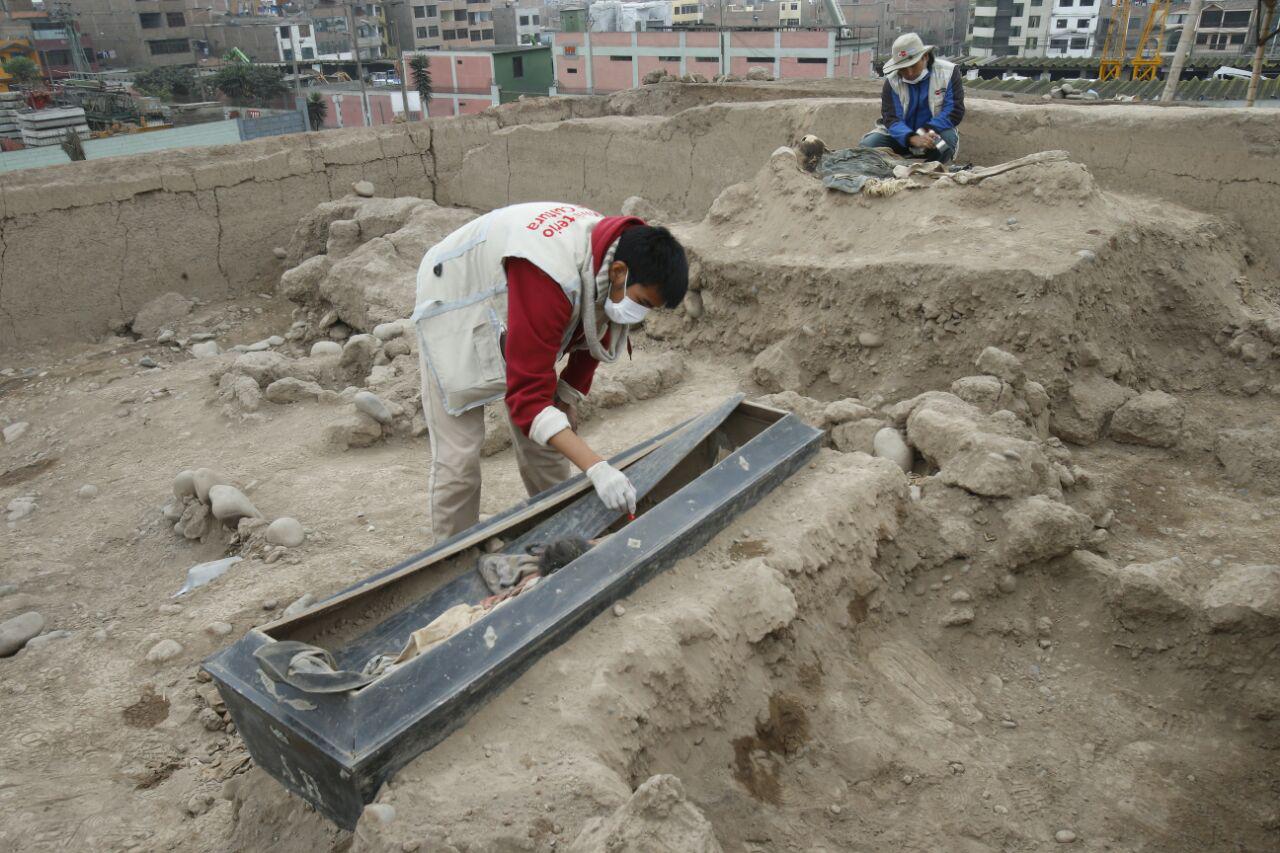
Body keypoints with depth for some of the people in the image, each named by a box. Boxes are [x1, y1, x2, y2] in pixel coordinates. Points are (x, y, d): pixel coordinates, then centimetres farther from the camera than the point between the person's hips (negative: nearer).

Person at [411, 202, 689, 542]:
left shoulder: (616, 250, -16)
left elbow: (593, 338, 4)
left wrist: (568, 399, 6)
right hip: (456, 303, -7)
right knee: (459, 454, -11)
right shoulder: (553, 278, -42)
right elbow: (527, 393, -42)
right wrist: (596, 468, -48)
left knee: (544, 445, 4)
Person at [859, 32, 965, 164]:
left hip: (932, 131, -1)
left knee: (948, 137, -35)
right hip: (900, 135, 1)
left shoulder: (948, 72, -11)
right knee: (866, 146, -24)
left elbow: (955, 111, -15)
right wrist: (913, 139, -43)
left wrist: (926, 131, -32)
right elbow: (891, 119, -21)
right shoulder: (892, 81, -10)